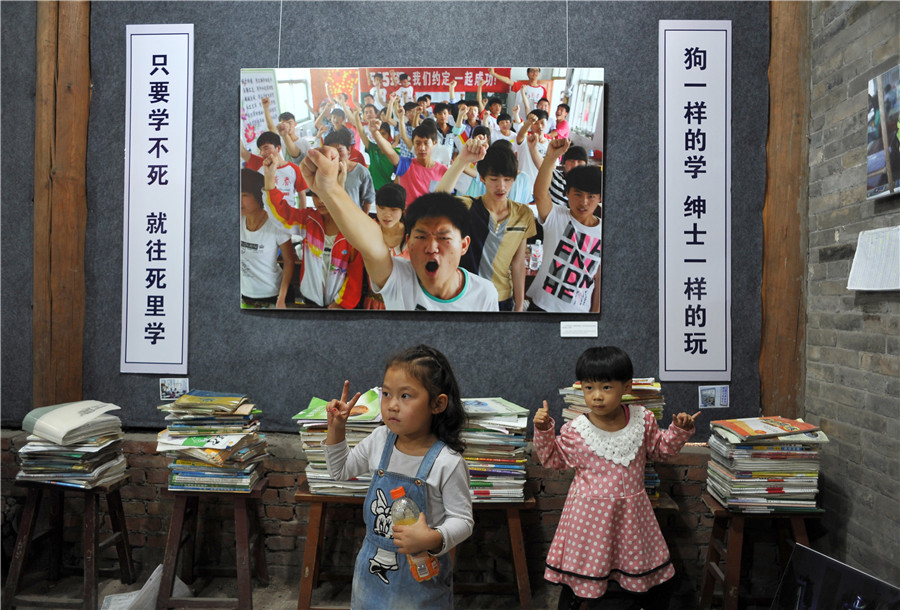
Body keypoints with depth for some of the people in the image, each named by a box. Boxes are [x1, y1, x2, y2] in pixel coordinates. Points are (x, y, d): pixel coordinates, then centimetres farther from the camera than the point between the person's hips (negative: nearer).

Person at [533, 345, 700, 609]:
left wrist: (679, 430, -4)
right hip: (590, 514, -2)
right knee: (578, 579, 9)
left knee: (659, 578, 16)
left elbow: (660, 450, 11)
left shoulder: (643, 420, -7)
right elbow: (552, 459, 2)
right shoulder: (574, 431, -14)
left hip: (632, 511, 3)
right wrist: (543, 431, -13)